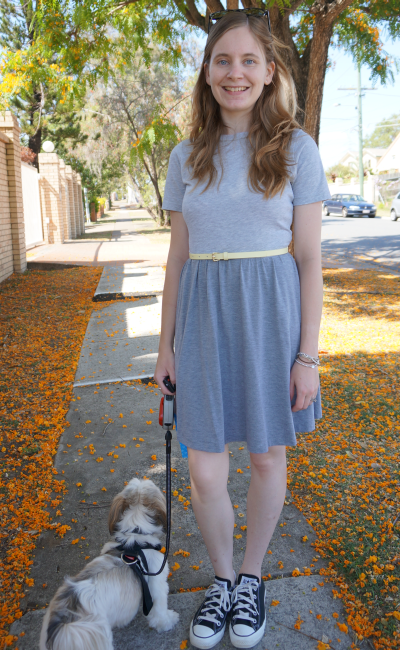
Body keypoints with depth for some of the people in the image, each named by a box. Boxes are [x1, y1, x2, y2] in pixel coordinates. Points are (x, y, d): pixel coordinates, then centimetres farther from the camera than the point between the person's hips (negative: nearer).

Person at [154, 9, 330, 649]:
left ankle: (251, 577, 38)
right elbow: (178, 257, 9)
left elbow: (310, 259, -3)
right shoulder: (186, 157, 7)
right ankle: (222, 578, 34)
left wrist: (308, 355, -7)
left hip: (271, 313, -2)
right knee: (205, 471, 4)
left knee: (268, 455, 12)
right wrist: (167, 343, 8)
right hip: (204, 314, 2)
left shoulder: (295, 148, -1)